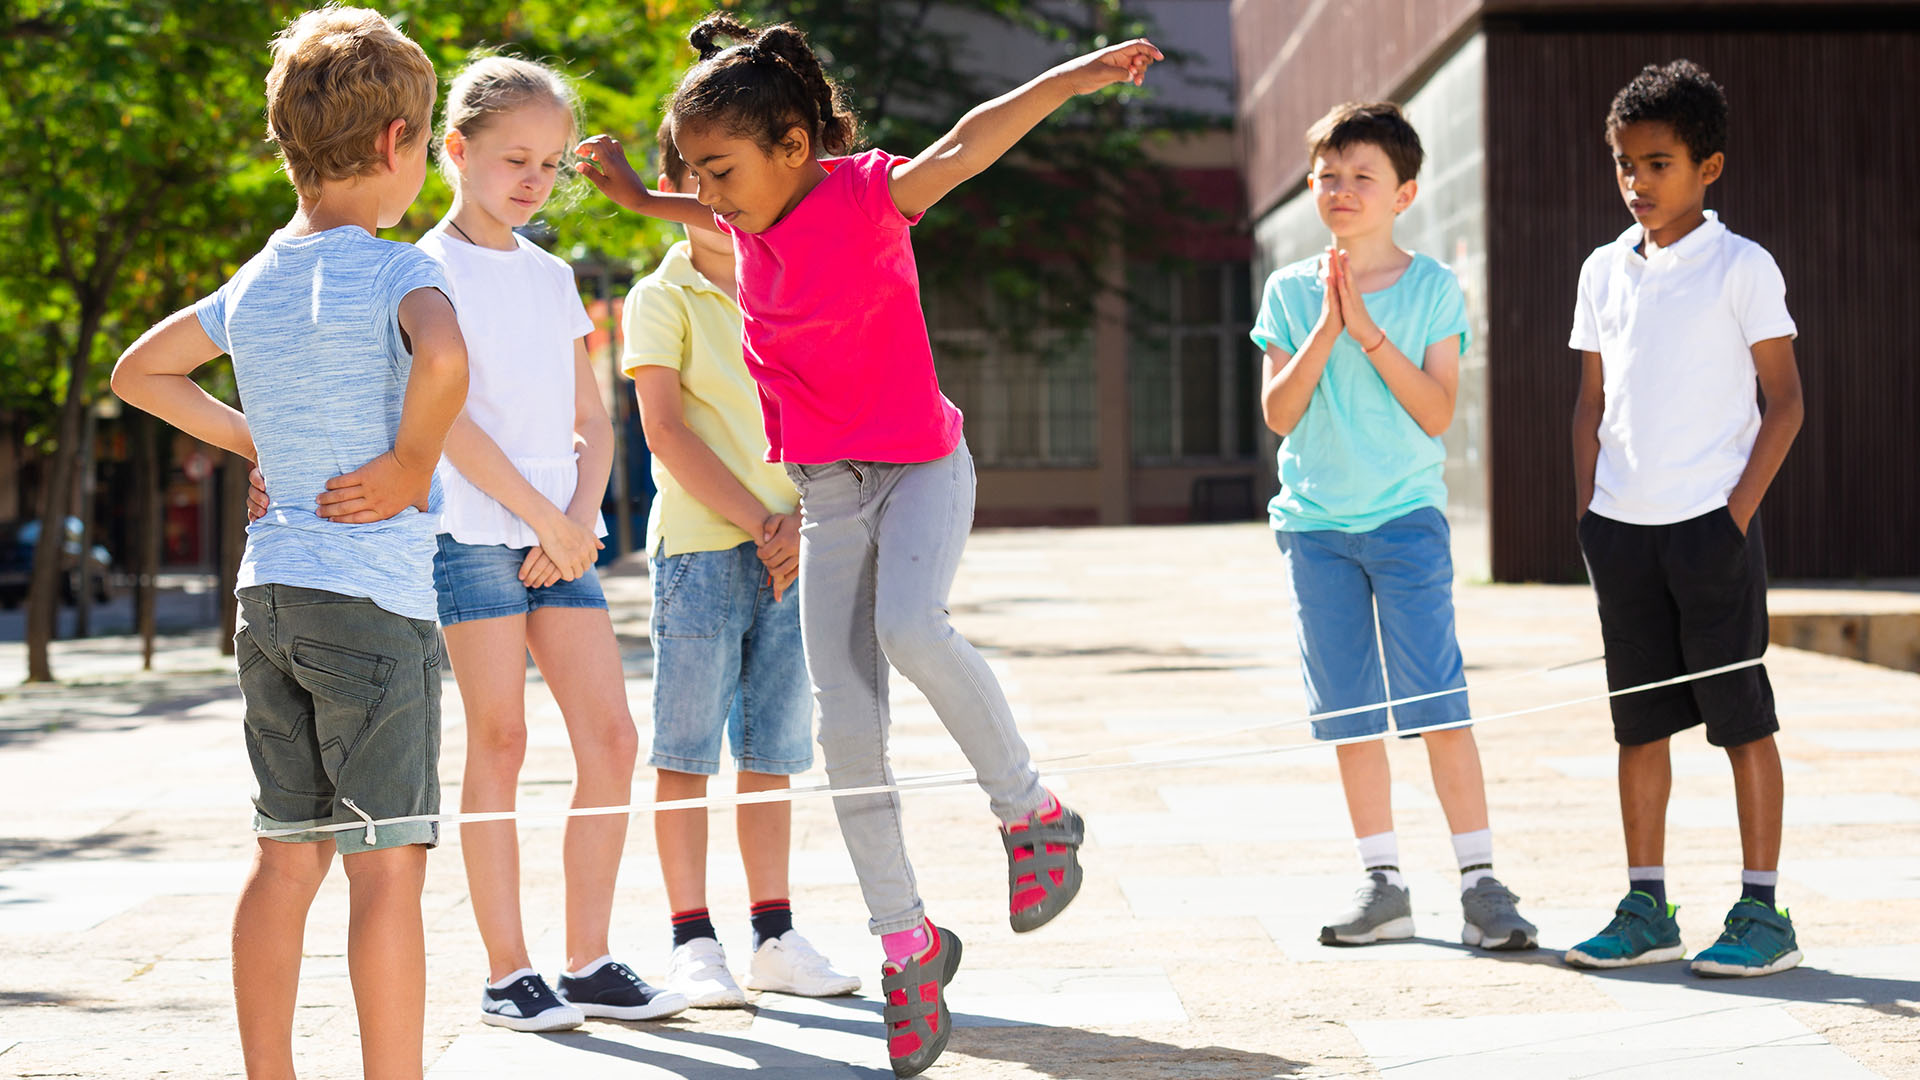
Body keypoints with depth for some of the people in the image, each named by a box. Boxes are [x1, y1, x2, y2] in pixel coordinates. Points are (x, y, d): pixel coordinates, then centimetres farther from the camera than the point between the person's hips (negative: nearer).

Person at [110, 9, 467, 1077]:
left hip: (271, 586, 8)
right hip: (372, 597, -7)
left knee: (287, 858, 14)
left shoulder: (252, 286, 11)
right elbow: (443, 359, -32)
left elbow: (139, 370, 24)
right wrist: (411, 467, -17)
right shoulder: (397, 270, -11)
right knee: (389, 863, -5)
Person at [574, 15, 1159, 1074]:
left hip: (919, 463, -6)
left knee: (909, 629, -34)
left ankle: (1031, 811, -10)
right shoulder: (748, 219, 4)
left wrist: (1072, 77, -46)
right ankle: (907, 943, 10)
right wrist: (637, 195, 31)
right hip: (823, 492, 6)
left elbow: (968, 144, -32)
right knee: (844, 726, -2)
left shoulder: (867, 191, -15)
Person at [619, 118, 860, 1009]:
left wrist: (799, 521, -8)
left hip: (787, 550, 4)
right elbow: (664, 430, -7)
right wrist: (756, 522, -12)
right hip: (699, 545, -4)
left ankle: (774, 937, 13)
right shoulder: (661, 299, 0)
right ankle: (693, 942, 4)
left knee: (772, 750, 7)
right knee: (687, 749, -1)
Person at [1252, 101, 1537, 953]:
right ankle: (1383, 884, 14)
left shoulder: (1432, 288, 0)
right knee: (1349, 712, 6)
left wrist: (1368, 330, -15)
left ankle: (1479, 881, -6)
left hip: (1407, 516, -3)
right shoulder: (1289, 292, 6)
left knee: (1437, 700, -9)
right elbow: (1279, 413, -3)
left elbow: (1437, 412, -8)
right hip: (1316, 521, 3)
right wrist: (1327, 327, -13)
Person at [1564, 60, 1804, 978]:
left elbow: (1785, 399, -5)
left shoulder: (1741, 267, -4)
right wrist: (1587, 512, 8)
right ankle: (1646, 908, 17)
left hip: (1710, 523, -5)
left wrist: (1739, 510, -11)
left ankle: (1762, 910, 7)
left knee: (1740, 713, 0)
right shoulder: (1604, 271, 10)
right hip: (1622, 527, 5)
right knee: (1638, 720, 9)